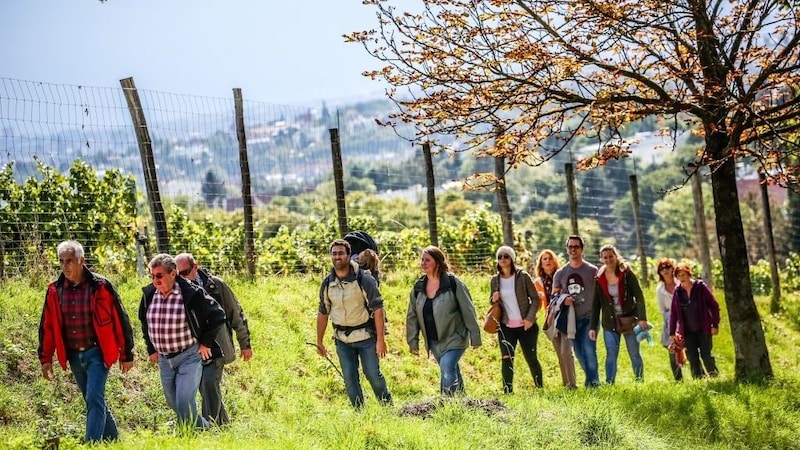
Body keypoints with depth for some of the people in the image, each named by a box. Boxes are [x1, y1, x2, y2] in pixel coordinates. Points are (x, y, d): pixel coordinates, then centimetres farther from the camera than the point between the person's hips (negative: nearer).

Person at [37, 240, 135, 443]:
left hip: (97, 353, -5)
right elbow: (47, 326, 11)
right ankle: (112, 440, 29)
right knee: (94, 401, 14)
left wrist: (126, 355, -3)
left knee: (94, 399, -14)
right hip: (73, 356, 5)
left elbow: (121, 322, -6)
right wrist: (45, 358, 9)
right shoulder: (55, 291, 3)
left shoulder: (101, 287, -11)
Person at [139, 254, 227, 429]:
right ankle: (205, 428, 36)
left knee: (184, 403, -16)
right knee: (173, 403, 15)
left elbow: (217, 315, -7)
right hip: (164, 358, 6)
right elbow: (144, 321, 19)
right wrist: (151, 349, 15)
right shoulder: (149, 294, 0)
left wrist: (206, 342, -6)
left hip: (190, 356, -6)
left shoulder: (191, 293, -16)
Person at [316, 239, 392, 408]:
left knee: (373, 374, -1)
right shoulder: (327, 283, 2)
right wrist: (319, 342, 13)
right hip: (342, 339, 4)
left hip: (366, 336, -4)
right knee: (350, 379, 5)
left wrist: (380, 339, -16)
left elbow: (377, 308, -12)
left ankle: (388, 407, 18)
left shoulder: (363, 279, -12)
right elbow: (323, 313, 12)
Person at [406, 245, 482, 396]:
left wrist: (475, 337, -7)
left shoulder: (453, 283, -12)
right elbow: (412, 316, 10)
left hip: (454, 338, -5)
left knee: (447, 370, -21)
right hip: (434, 342, 5)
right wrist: (413, 342, 8)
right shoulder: (418, 287, 3)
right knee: (452, 374, 13)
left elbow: (468, 311, -9)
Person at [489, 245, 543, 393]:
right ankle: (507, 392, 1)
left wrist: (530, 318, -13)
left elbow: (535, 298, -3)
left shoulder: (522, 276, -6)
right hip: (506, 326, 2)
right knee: (506, 359, -5)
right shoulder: (494, 280, 3)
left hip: (525, 325, -2)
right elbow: (492, 301, 15)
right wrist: (493, 299, -9)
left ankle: (540, 388, 23)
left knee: (531, 358, 8)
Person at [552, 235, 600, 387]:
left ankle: (592, 382, -4)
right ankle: (592, 379, 21)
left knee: (589, 350, -14)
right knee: (579, 353, 8)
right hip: (571, 319, 4)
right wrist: (562, 300, -7)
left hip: (589, 317, -4)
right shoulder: (560, 273, 8)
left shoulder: (592, 270, 0)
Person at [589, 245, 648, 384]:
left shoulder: (627, 274, -5)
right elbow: (596, 304, 3)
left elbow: (639, 296, -9)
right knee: (611, 355, -4)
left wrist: (642, 318, -19)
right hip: (610, 322, 1)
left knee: (634, 354, 5)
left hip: (629, 319, -1)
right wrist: (593, 327, -1)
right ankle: (609, 384, -1)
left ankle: (640, 381, 17)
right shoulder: (599, 278, 1)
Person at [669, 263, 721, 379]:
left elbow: (714, 305, -4)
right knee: (692, 358, 1)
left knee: (706, 355, -5)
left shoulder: (700, 286, -7)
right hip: (688, 331, 3)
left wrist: (715, 325, -8)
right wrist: (672, 333, 3)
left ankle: (715, 376, 10)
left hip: (704, 329, -3)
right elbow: (673, 312, 5)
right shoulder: (677, 291, 1)